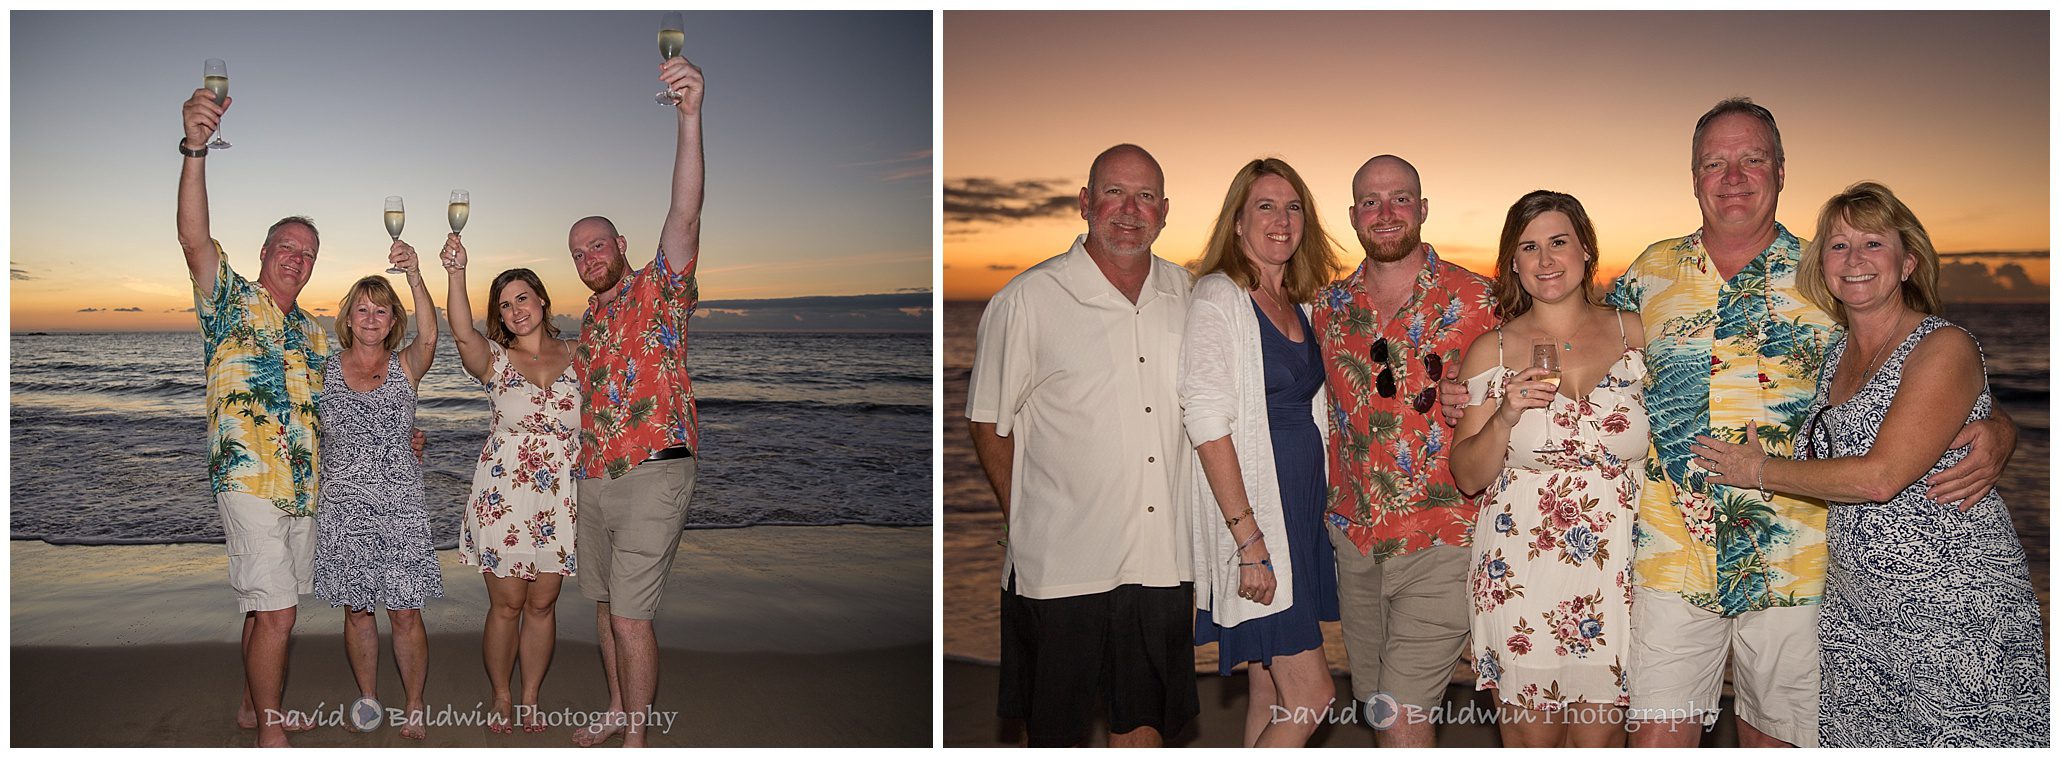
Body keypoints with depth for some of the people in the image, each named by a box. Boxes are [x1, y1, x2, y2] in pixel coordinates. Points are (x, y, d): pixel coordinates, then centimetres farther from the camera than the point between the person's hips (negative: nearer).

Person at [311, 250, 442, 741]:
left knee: (405, 612, -1)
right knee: (356, 609, 9)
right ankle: (368, 699, 26)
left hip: (398, 506, -2)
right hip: (342, 510, 2)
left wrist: (415, 275, -35)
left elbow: (428, 336, -21)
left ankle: (415, 706, 14)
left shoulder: (405, 366, 1)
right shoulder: (325, 370, 6)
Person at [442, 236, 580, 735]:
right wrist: (455, 274, -37)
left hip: (561, 500, 2)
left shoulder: (575, 356, 6)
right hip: (503, 497, -2)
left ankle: (530, 698, 23)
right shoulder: (495, 360, -2)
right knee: (505, 605, 4)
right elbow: (462, 333, -24)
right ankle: (500, 699, 21)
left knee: (542, 603, 9)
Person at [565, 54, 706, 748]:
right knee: (605, 603, 16)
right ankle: (617, 712, 31)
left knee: (629, 613, -9)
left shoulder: (659, 288, -5)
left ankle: (637, 738, 2)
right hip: (593, 476, 8)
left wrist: (689, 116, -36)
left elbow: (685, 214, -22)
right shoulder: (589, 317, 19)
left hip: (652, 471, -8)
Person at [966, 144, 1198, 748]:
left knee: (1144, 721, 13)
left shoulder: (1185, 295, 8)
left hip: (1161, 558, 4)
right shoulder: (1028, 300, -7)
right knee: (1056, 731, 9)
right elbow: (988, 425, -2)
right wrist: (1027, 524, -2)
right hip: (1062, 561, -4)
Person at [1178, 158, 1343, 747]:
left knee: (1273, 692, 11)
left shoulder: (1297, 305, 15)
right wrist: (1250, 539, -21)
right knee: (1311, 696, -9)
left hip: (1302, 510, 8)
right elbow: (1207, 423, -16)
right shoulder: (1218, 296, -9)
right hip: (1250, 514, -8)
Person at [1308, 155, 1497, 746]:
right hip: (1356, 538, 5)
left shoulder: (1474, 299, -4)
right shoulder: (1329, 307, 8)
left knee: (1401, 719, -11)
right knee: (1379, 711, 14)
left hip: (1443, 541, -5)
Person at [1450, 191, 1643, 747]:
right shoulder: (1491, 351, 2)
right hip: (1519, 573, 0)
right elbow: (1467, 477, 3)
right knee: (1532, 737, 5)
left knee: (1598, 734, 5)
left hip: (1615, 574, 1)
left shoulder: (1636, 334, 4)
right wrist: (1505, 417, -14)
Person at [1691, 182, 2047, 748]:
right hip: (1856, 606, 7)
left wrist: (1760, 470, -8)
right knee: (1857, 740, 6)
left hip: (1957, 607, -7)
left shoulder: (1944, 348, -11)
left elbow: (1880, 476, -19)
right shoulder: (1837, 352, 12)